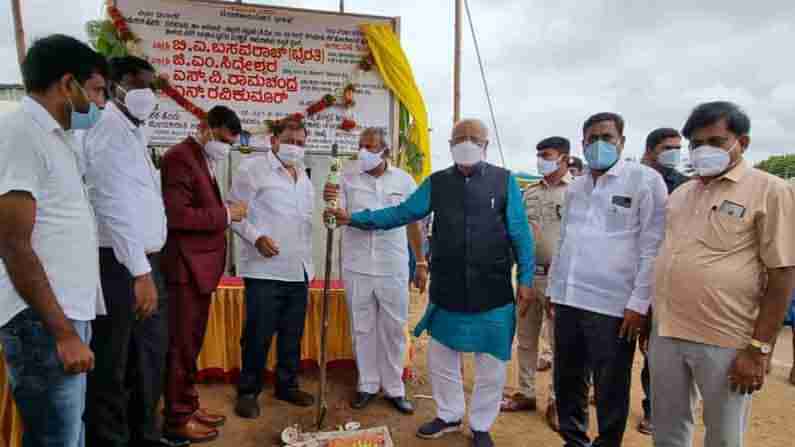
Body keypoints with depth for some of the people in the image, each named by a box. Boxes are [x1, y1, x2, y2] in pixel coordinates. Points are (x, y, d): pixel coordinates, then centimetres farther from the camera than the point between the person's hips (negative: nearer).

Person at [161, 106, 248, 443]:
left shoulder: (204, 160, 17)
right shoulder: (180, 158, -14)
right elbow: (175, 216, -23)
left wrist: (226, 212, 5)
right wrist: (224, 215, -18)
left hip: (200, 267, 10)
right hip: (185, 269, -10)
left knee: (191, 343, 17)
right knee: (181, 345, 1)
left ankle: (188, 406, 29)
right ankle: (177, 419, 14)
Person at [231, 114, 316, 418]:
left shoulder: (304, 177, 17)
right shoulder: (253, 168, -4)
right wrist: (256, 237, -20)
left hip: (298, 270, 6)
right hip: (264, 269, -6)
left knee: (292, 334, 13)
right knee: (258, 335, 2)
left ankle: (287, 385, 29)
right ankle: (248, 391, 19)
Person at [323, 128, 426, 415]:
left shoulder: (403, 180, 1)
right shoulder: (348, 179, 0)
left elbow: (414, 223, 7)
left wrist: (421, 263, 8)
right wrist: (329, 202, -28)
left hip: (393, 268, 0)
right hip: (357, 267, 1)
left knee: (393, 330, 9)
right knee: (363, 330, 11)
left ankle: (394, 388, 25)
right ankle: (368, 385, 28)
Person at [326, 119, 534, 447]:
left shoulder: (505, 181, -2)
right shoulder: (436, 183, 5)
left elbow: (520, 233, -1)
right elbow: (400, 213, 5)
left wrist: (525, 278, -3)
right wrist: (354, 218, 0)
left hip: (492, 292, -2)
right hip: (447, 291, 3)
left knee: (491, 366, 10)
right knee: (440, 359, 15)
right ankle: (448, 415, 40)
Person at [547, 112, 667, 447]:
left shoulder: (645, 180, -4)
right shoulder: (575, 187, 13)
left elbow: (652, 247, -8)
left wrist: (639, 303, -12)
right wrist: (553, 289, 16)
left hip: (613, 305, -5)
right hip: (568, 301, 6)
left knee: (610, 391, 8)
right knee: (567, 382, 17)